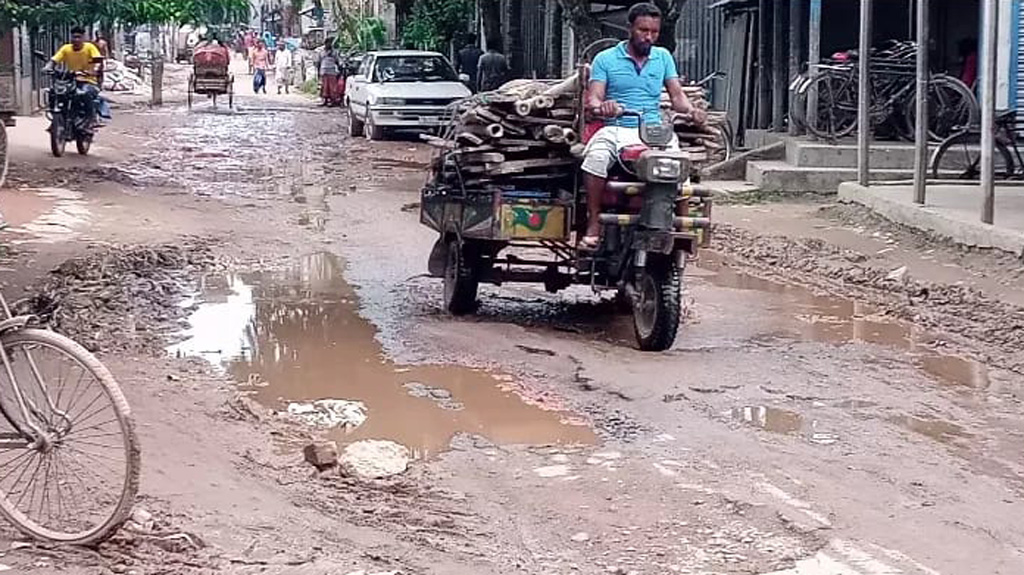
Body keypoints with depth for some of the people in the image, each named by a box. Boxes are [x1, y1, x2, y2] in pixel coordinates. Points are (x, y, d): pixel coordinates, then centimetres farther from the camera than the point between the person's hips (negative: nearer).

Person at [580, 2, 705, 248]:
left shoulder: (663, 57, 17)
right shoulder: (606, 59, 8)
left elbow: (677, 94, 10)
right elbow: (593, 99, -3)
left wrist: (691, 110, -13)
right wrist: (601, 106, -28)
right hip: (616, 129, -2)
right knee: (596, 157, -34)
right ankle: (594, 223, -23)